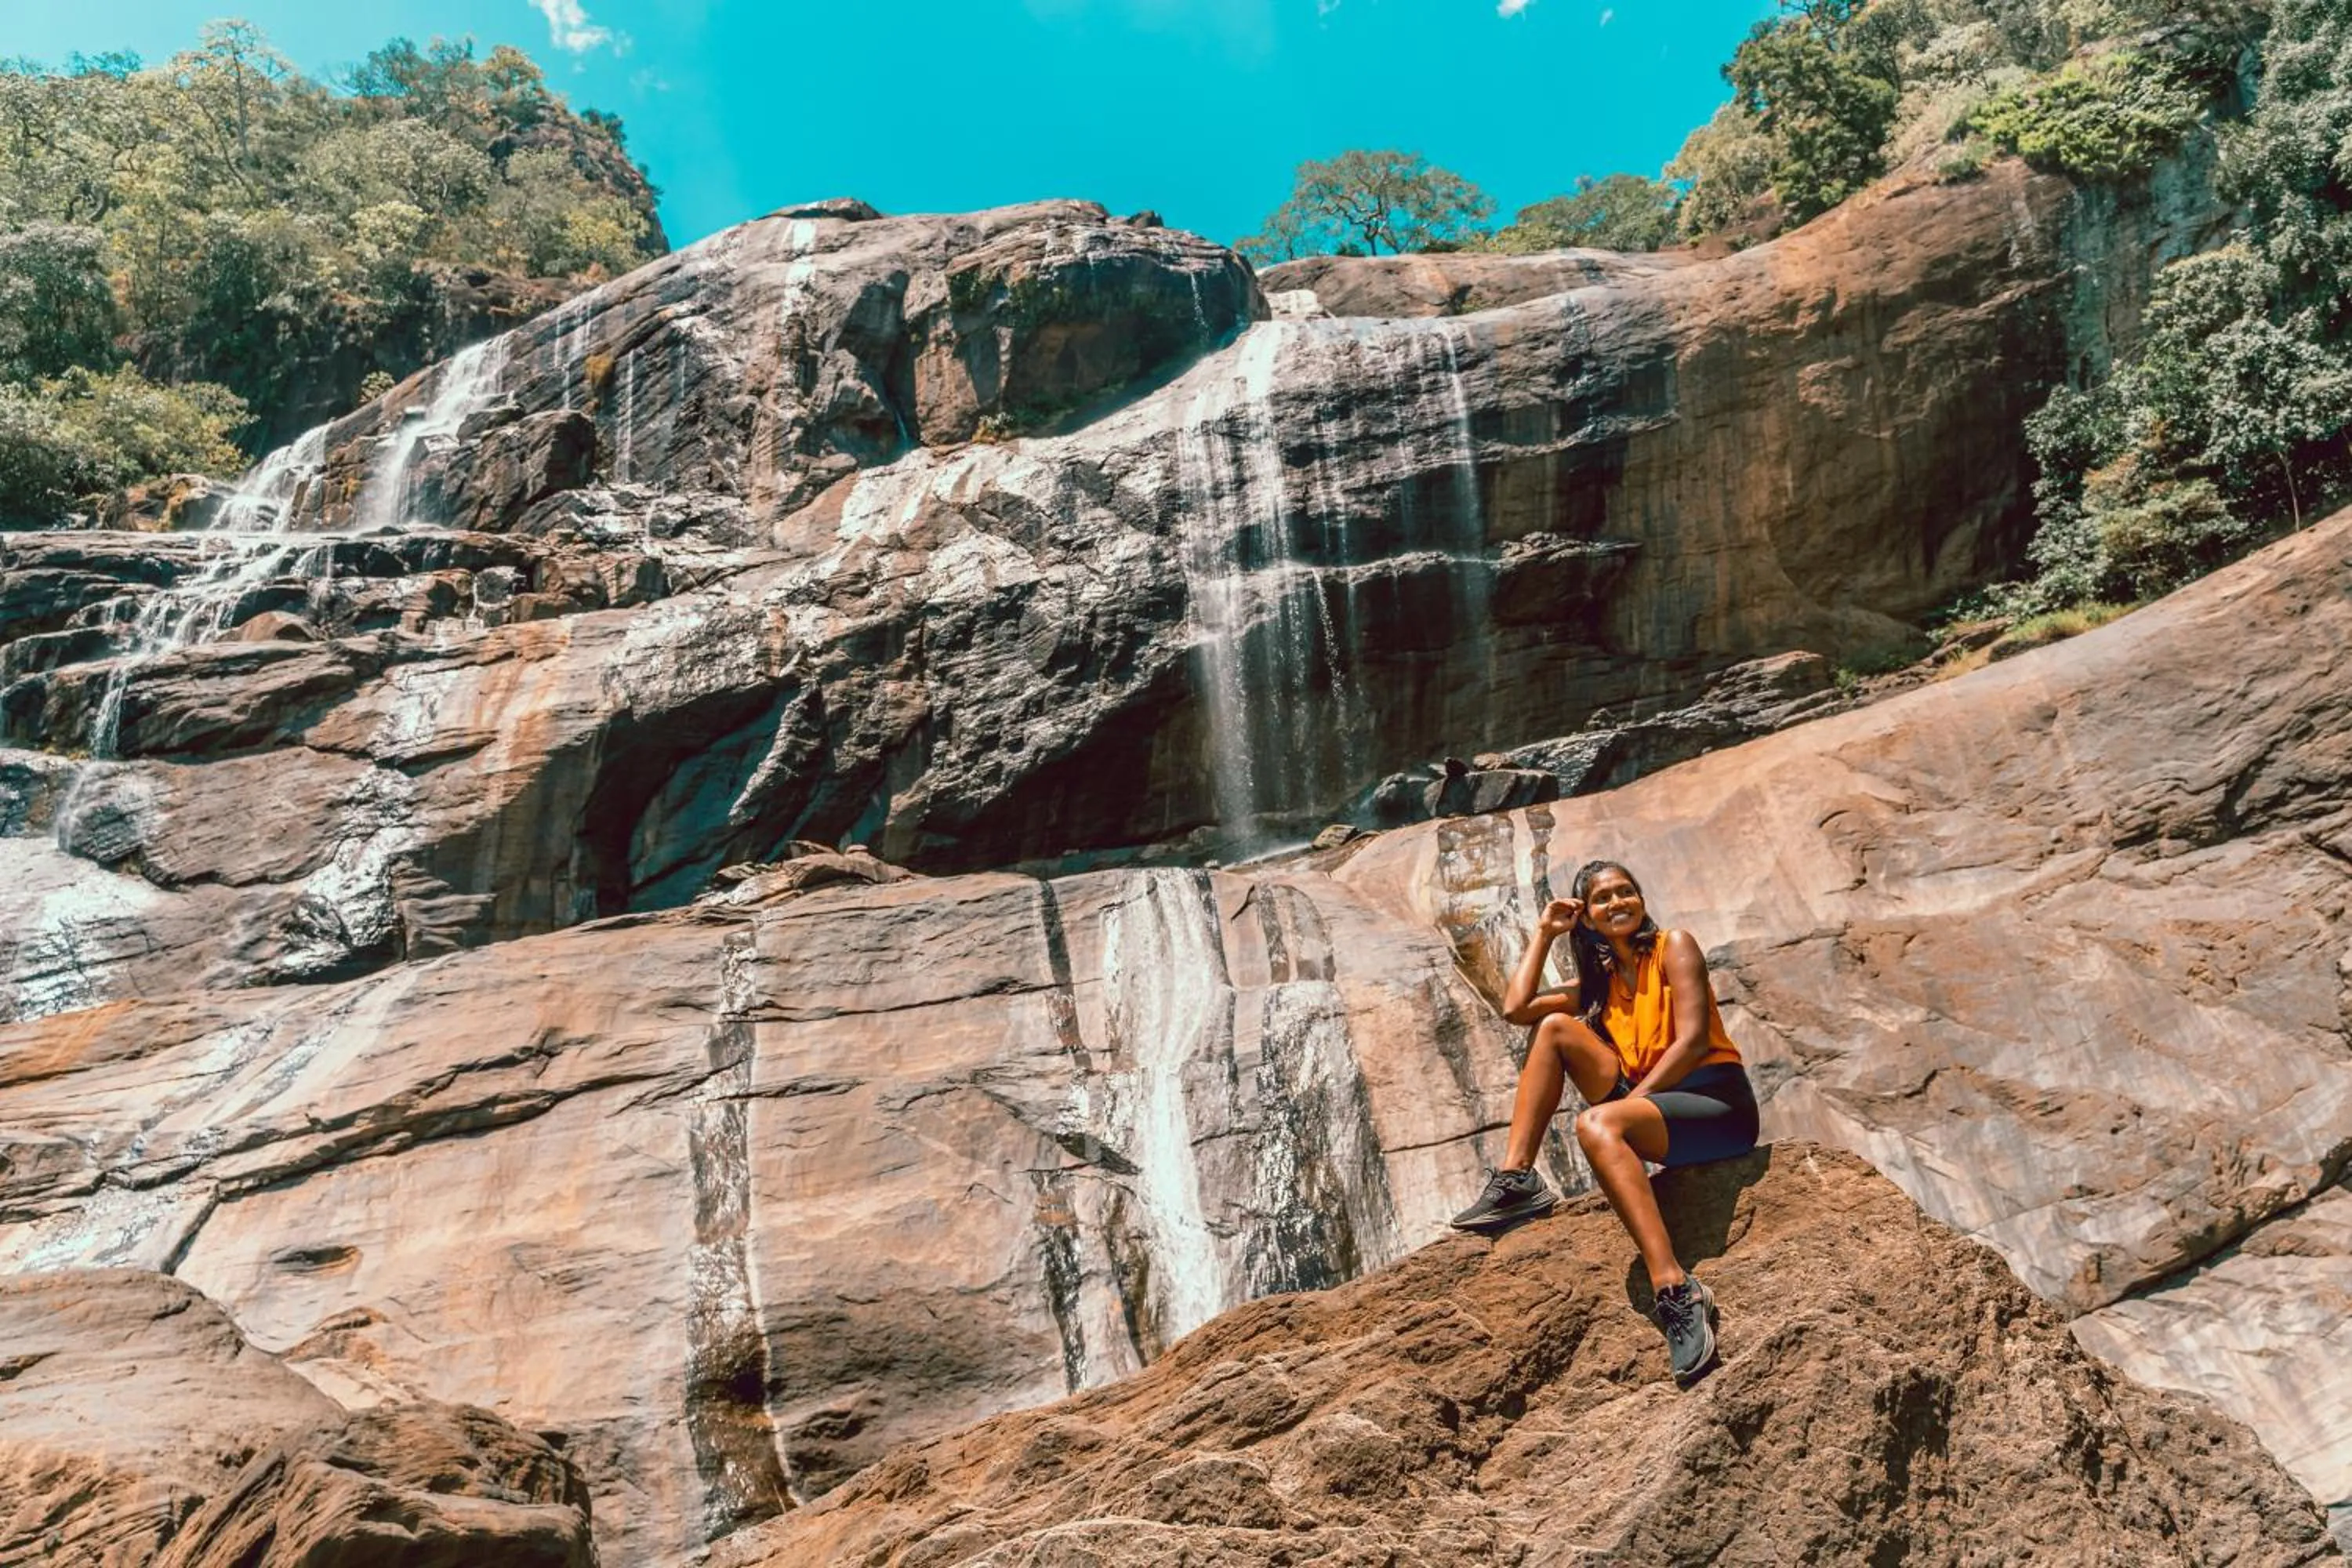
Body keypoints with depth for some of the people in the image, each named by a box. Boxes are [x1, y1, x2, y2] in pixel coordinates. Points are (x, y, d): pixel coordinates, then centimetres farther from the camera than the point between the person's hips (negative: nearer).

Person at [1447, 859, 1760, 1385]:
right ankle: (1518, 1180, -12)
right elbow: (1516, 1008, 9)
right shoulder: (1600, 981, 19)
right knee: (1556, 1026, -3)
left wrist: (1631, 1101, -14)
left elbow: (1693, 1039, -11)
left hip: (1719, 1105, -7)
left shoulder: (1673, 947, 1)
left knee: (1596, 1124, -35)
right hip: (1651, 1104, 7)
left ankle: (1676, 1292, -43)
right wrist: (1545, 933, 17)